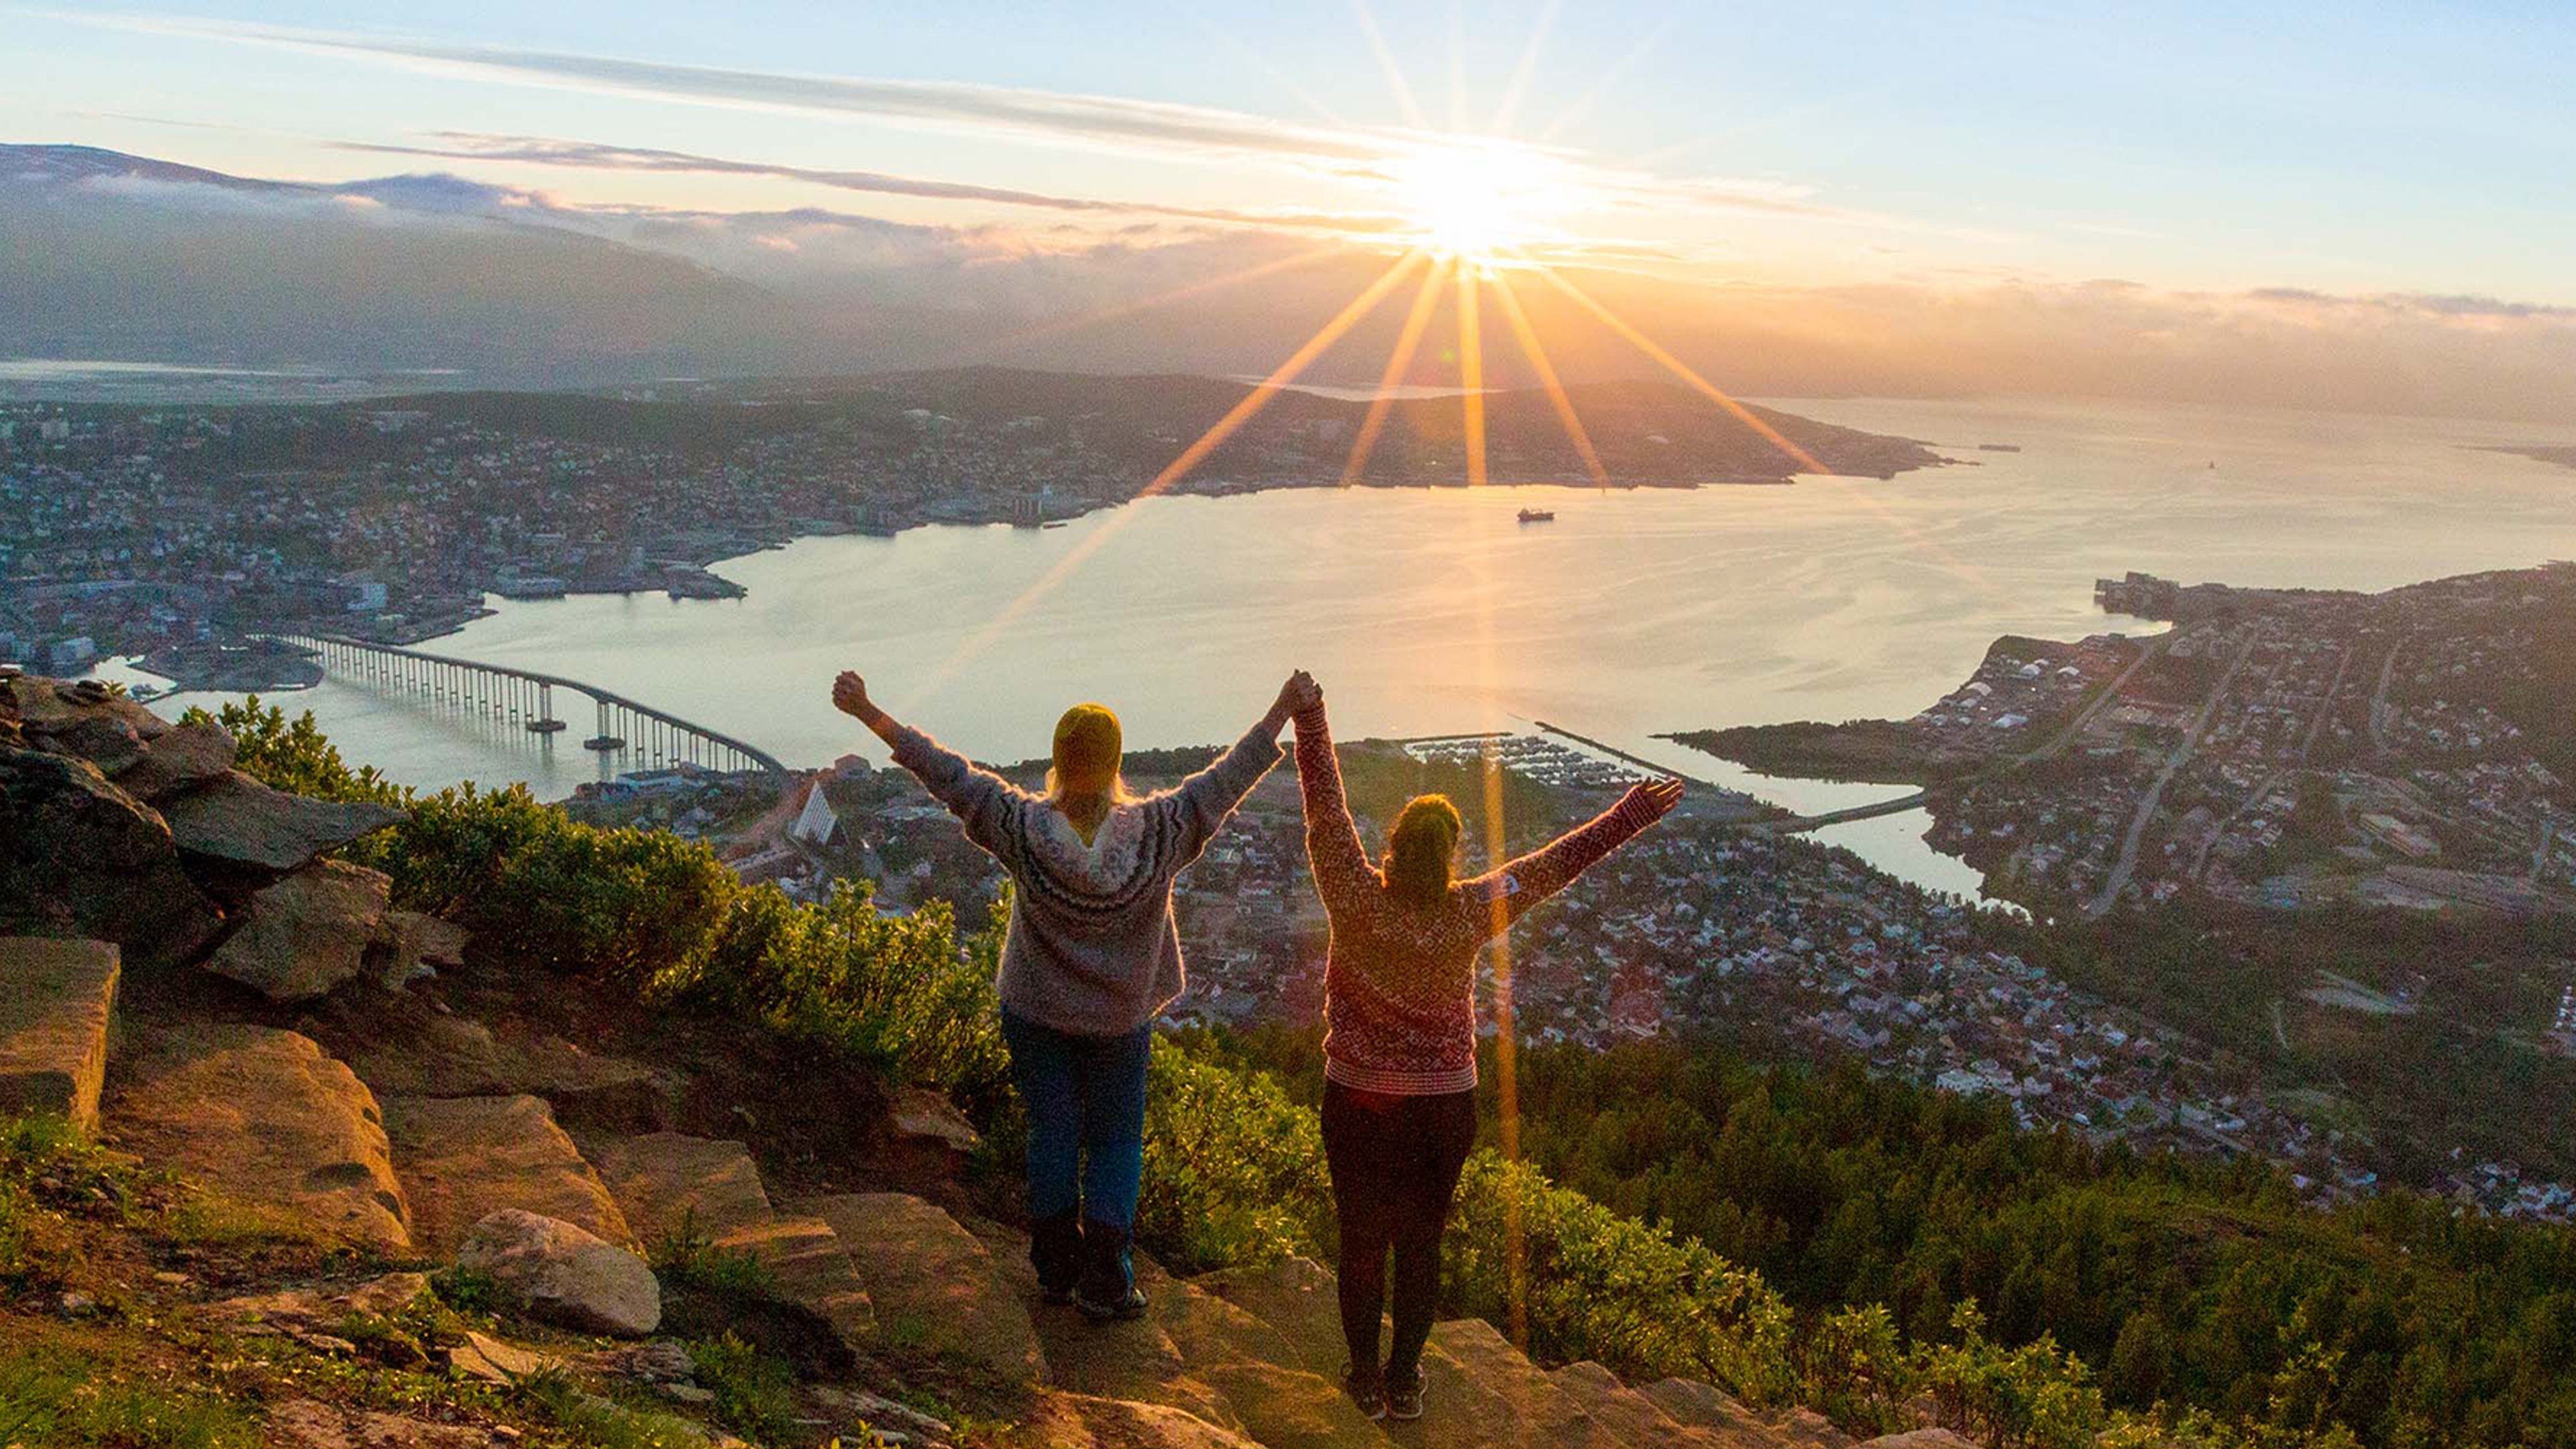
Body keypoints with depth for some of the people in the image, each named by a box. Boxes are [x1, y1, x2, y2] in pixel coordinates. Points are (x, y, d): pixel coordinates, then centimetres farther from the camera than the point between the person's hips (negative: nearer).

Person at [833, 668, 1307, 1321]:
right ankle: (1104, 1281, 13)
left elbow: (944, 772, -15)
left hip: (1035, 1011, 1)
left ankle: (1058, 1268, 27)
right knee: (1115, 1142, 14)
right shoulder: (1157, 832, -20)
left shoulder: (1023, 828, -20)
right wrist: (1283, 714, -4)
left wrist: (869, 714, -8)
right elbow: (1226, 780, -12)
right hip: (1119, 1020, -1)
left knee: (1052, 1134, 15)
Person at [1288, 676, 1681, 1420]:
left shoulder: (1356, 899, -18)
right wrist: (1631, 815, 1)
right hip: (1443, 1107, 0)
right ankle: (1406, 1381, 25)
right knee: (1420, 1244, 15)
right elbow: (1556, 862, -8)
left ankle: (1367, 1379, 26)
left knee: (1362, 1241, 13)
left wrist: (1309, 716, -4)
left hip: (1356, 1103, 0)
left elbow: (1325, 811, -12)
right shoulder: (1470, 913, -16)